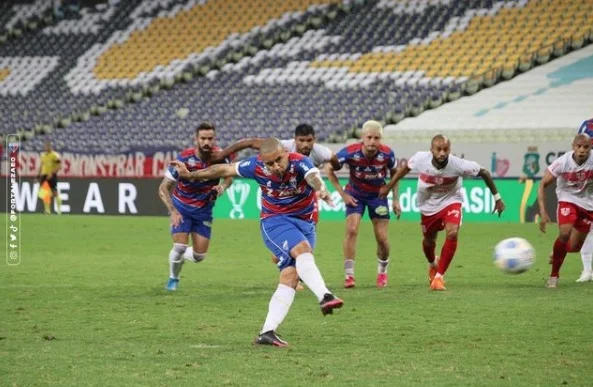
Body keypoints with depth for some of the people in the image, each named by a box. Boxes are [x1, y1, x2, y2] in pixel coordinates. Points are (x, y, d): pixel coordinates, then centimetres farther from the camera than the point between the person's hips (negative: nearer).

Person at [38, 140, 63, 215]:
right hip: (44, 175, 6)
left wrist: (52, 173, -22)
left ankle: (59, 208, 2)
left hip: (52, 176, -6)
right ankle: (47, 210, 6)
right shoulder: (43, 155, 13)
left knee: (54, 193, -8)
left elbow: (59, 166, -14)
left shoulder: (55, 155, -9)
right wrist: (39, 175, 16)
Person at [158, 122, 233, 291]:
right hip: (182, 208, -3)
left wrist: (222, 186, -21)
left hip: (204, 210, 3)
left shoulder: (219, 156, -17)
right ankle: (173, 278, 12)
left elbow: (229, 176, 3)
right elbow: (163, 188, -19)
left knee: (199, 256, 0)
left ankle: (179, 256, 36)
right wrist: (173, 211, -30)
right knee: (180, 246, -18)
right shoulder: (184, 159, -25)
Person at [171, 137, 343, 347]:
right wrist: (190, 175, 10)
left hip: (304, 223, 1)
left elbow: (313, 176, -45)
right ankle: (325, 297, -48)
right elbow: (225, 169, 2)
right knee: (303, 249, -31)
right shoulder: (256, 166, -14)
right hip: (274, 221, -1)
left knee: (290, 277, -10)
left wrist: (321, 189, -68)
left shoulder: (299, 163, -21)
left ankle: (267, 332, -9)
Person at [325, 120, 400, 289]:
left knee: (382, 237, -2)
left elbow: (394, 173, -1)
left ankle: (382, 271, 26)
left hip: (378, 195, 1)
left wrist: (395, 199, -1)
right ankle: (349, 274, -12)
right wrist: (343, 194, -12)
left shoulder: (387, 154, -23)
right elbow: (329, 169, -11)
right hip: (355, 194, -1)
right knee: (351, 230, -19)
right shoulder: (350, 153, -27)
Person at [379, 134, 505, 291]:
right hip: (428, 205, 2)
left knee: (452, 233, -26)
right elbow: (406, 168, -3)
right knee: (429, 241, 16)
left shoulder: (458, 165, -32)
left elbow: (484, 173, -17)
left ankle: (439, 277, -12)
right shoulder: (420, 159, -27)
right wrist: (389, 186, 6)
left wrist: (497, 197, -10)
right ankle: (432, 265, 54)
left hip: (451, 201, -2)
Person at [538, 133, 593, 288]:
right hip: (567, 200, -2)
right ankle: (554, 275, -10)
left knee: (574, 247, 7)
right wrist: (543, 213, -24)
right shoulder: (562, 162, -24)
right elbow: (542, 185, -17)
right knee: (565, 233, -27)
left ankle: (557, 254, 45)